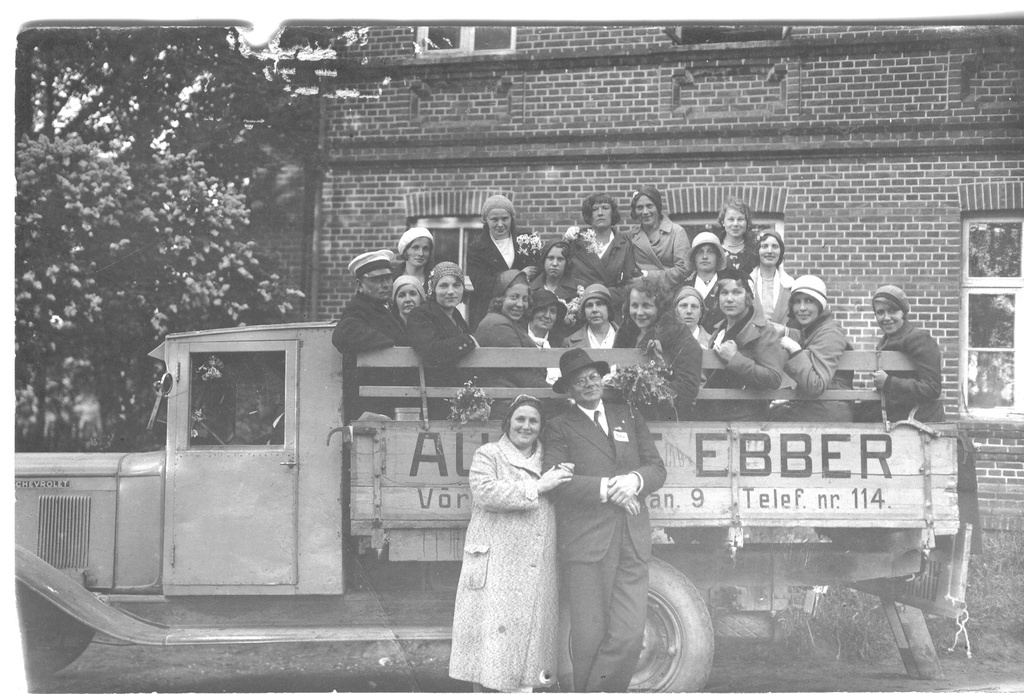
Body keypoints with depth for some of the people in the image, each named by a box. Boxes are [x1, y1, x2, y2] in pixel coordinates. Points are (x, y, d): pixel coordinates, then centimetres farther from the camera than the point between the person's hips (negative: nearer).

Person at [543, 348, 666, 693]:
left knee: (629, 633, -6)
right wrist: (607, 489, -11)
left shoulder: (629, 418, 21)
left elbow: (657, 468, 15)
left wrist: (634, 481, -6)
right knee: (589, 634, -4)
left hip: (632, 542, 3)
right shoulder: (560, 427, 7)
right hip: (585, 543, -3)